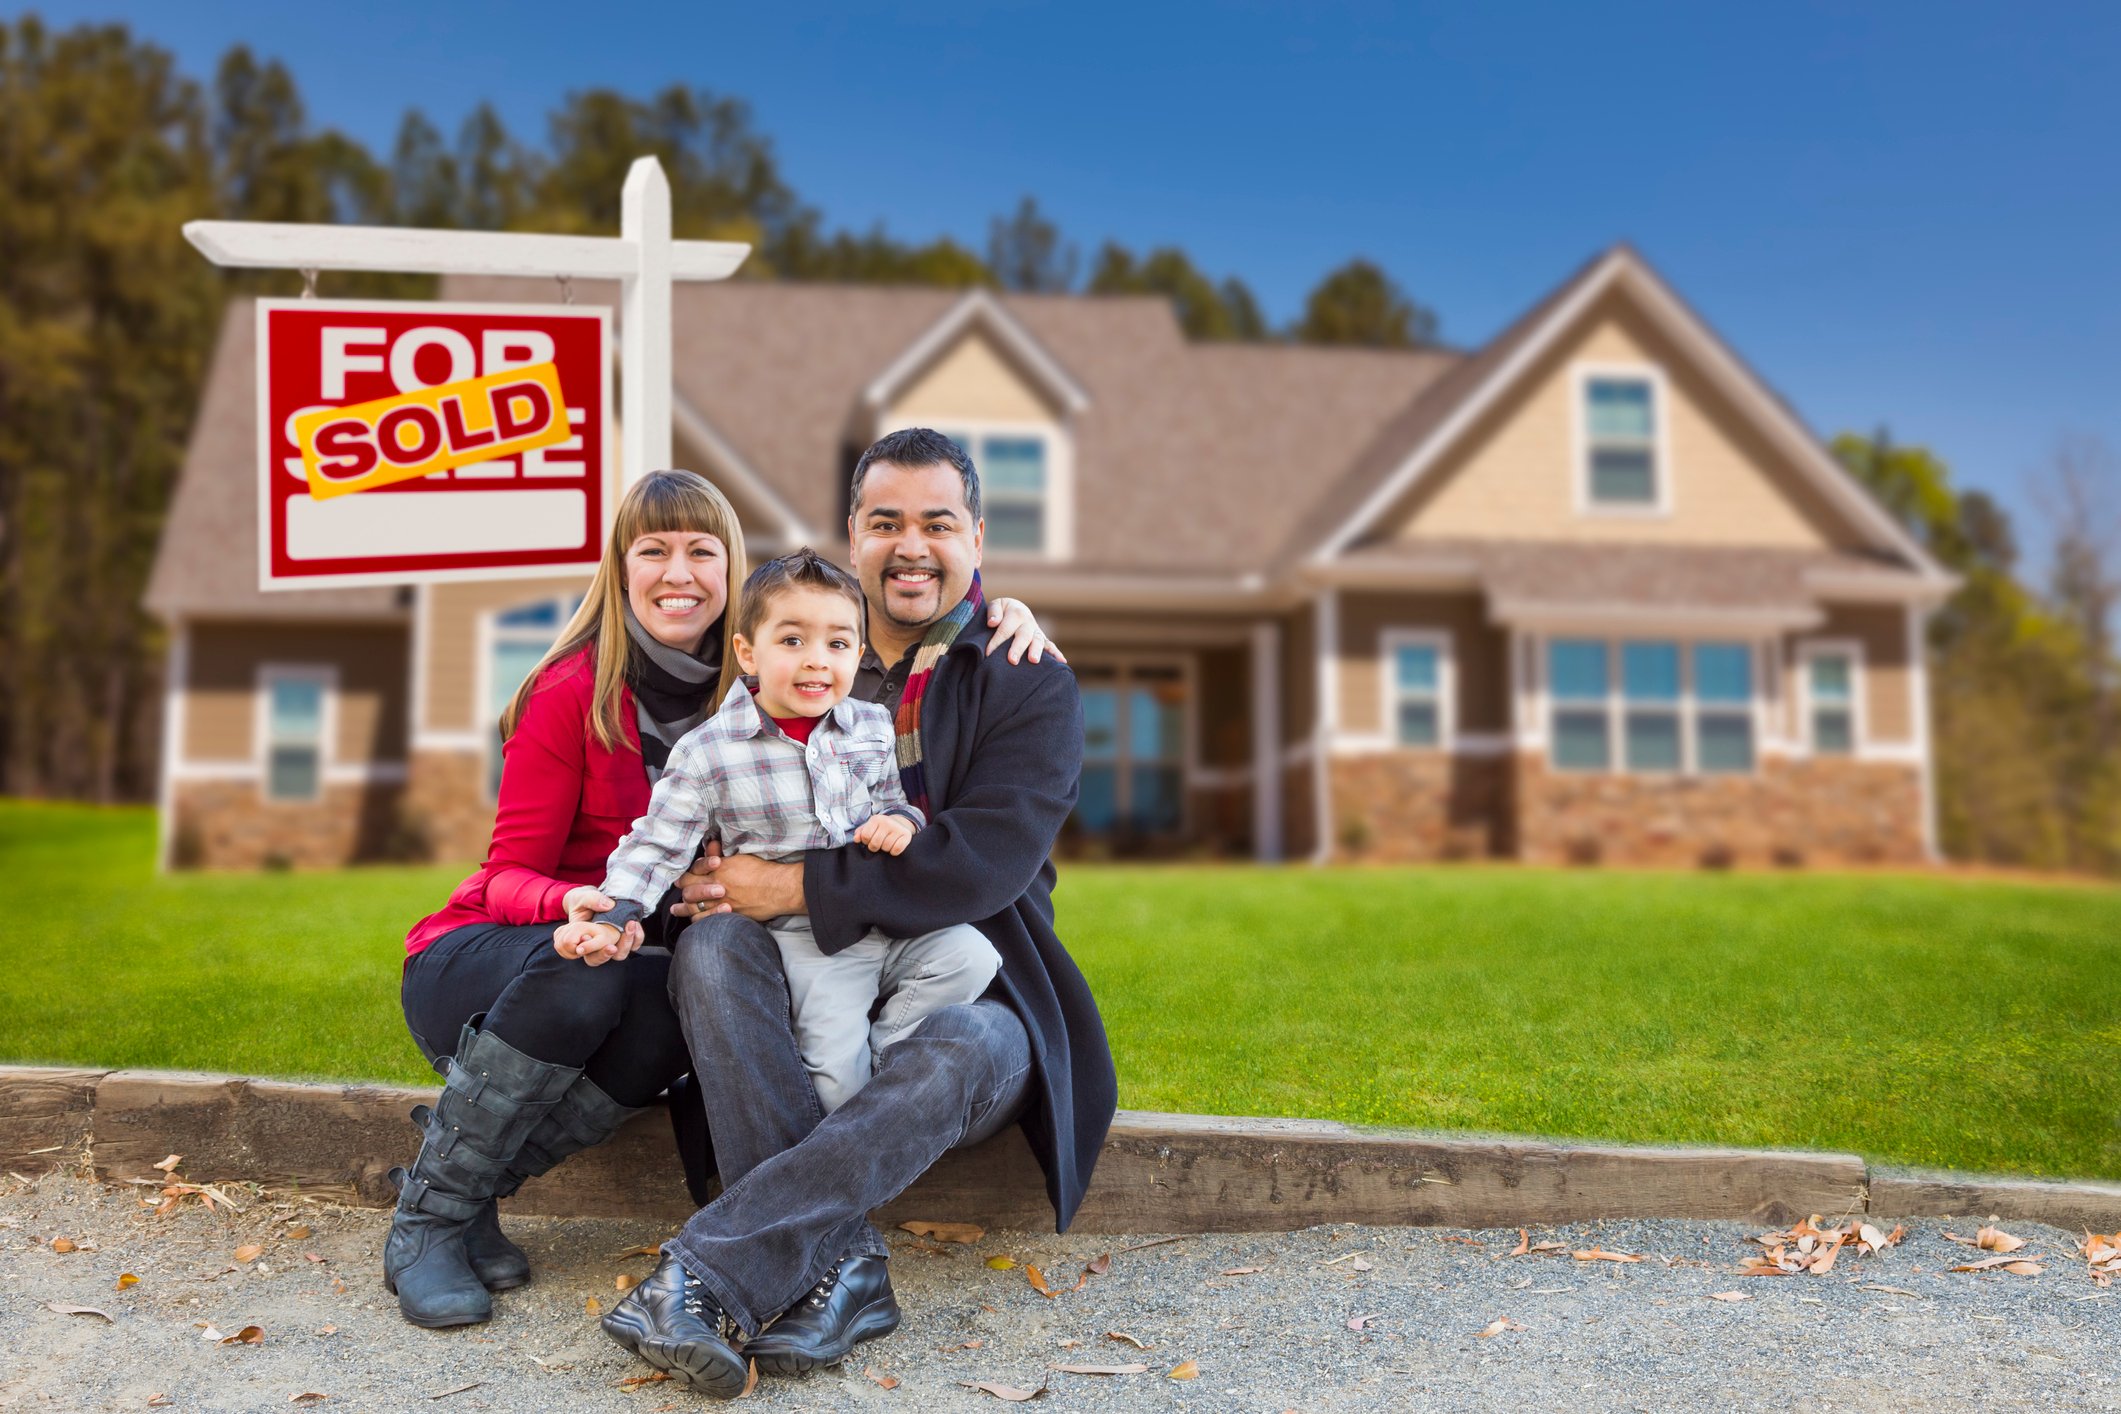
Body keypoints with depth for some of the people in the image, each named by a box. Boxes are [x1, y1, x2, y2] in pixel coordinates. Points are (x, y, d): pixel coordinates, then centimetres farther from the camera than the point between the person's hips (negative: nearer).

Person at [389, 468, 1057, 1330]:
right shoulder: (573, 692, -14)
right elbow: (511, 875, -14)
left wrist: (997, 612, -13)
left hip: (619, 972, 3)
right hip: (476, 959, -3)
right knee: (584, 971, -38)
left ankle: (474, 1173, -14)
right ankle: (427, 1219, -18)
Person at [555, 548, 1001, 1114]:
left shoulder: (874, 727, 4)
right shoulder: (708, 752, -8)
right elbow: (657, 845, -6)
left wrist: (900, 820, -7)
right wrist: (613, 916, -19)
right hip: (806, 944, -4)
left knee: (970, 956, -17)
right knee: (838, 1076, -18)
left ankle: (876, 1052, -4)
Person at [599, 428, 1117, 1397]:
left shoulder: (1030, 685, -1)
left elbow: (984, 862, -16)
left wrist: (802, 888, -20)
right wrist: (706, 878, -15)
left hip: (964, 993, -3)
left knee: (957, 1058, -36)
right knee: (713, 942, -28)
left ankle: (704, 1271, -37)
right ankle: (840, 1263, -35)